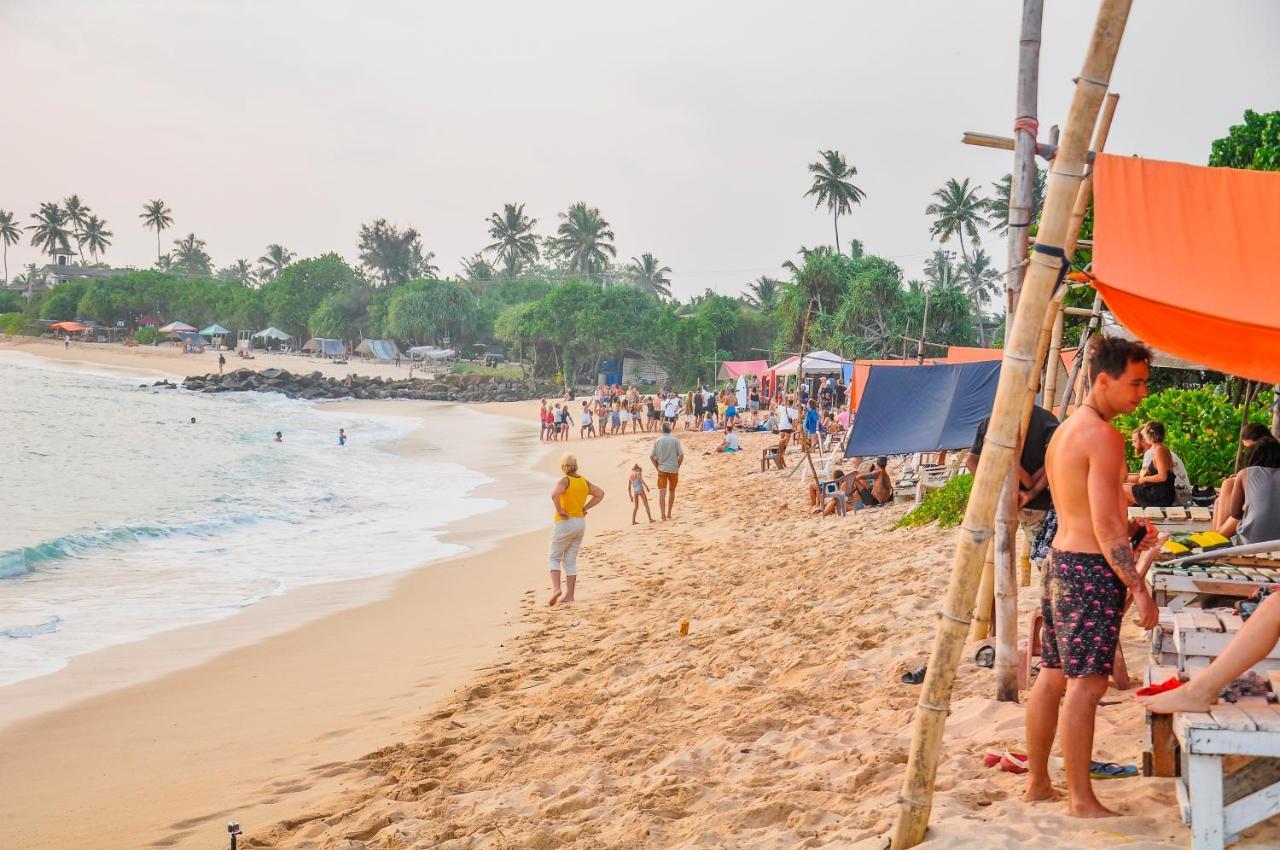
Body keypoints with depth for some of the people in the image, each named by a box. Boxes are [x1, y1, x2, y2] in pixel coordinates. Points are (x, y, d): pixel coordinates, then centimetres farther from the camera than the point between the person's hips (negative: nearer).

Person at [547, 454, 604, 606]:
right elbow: (600, 494, 15)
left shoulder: (565, 481, -14)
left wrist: (559, 510, -20)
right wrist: (585, 508, 10)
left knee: (554, 557, 7)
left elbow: (555, 494, -33)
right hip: (581, 523, 6)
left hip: (565, 523, -6)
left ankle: (556, 588, -10)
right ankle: (569, 595, 10)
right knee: (571, 560, 12)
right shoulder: (584, 481, 6)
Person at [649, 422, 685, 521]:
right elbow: (681, 455, -8)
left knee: (662, 492, -1)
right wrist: (677, 466, 4)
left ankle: (662, 514, -11)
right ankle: (668, 514, 21)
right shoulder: (675, 440, -5)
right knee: (671, 491, 15)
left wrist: (657, 467, 7)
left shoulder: (657, 441, -2)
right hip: (673, 469, 0)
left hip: (662, 469, 0)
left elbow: (651, 456, -3)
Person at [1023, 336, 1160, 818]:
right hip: (1091, 568, -10)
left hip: (1061, 561, 10)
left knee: (1053, 676, 13)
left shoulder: (1064, 431, 15)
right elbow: (1105, 527, -19)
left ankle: (1037, 783, 21)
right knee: (1087, 684, -6)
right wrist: (1138, 588, -16)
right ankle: (1081, 800, -1)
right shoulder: (1103, 436, -15)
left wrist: (1128, 531, 10)